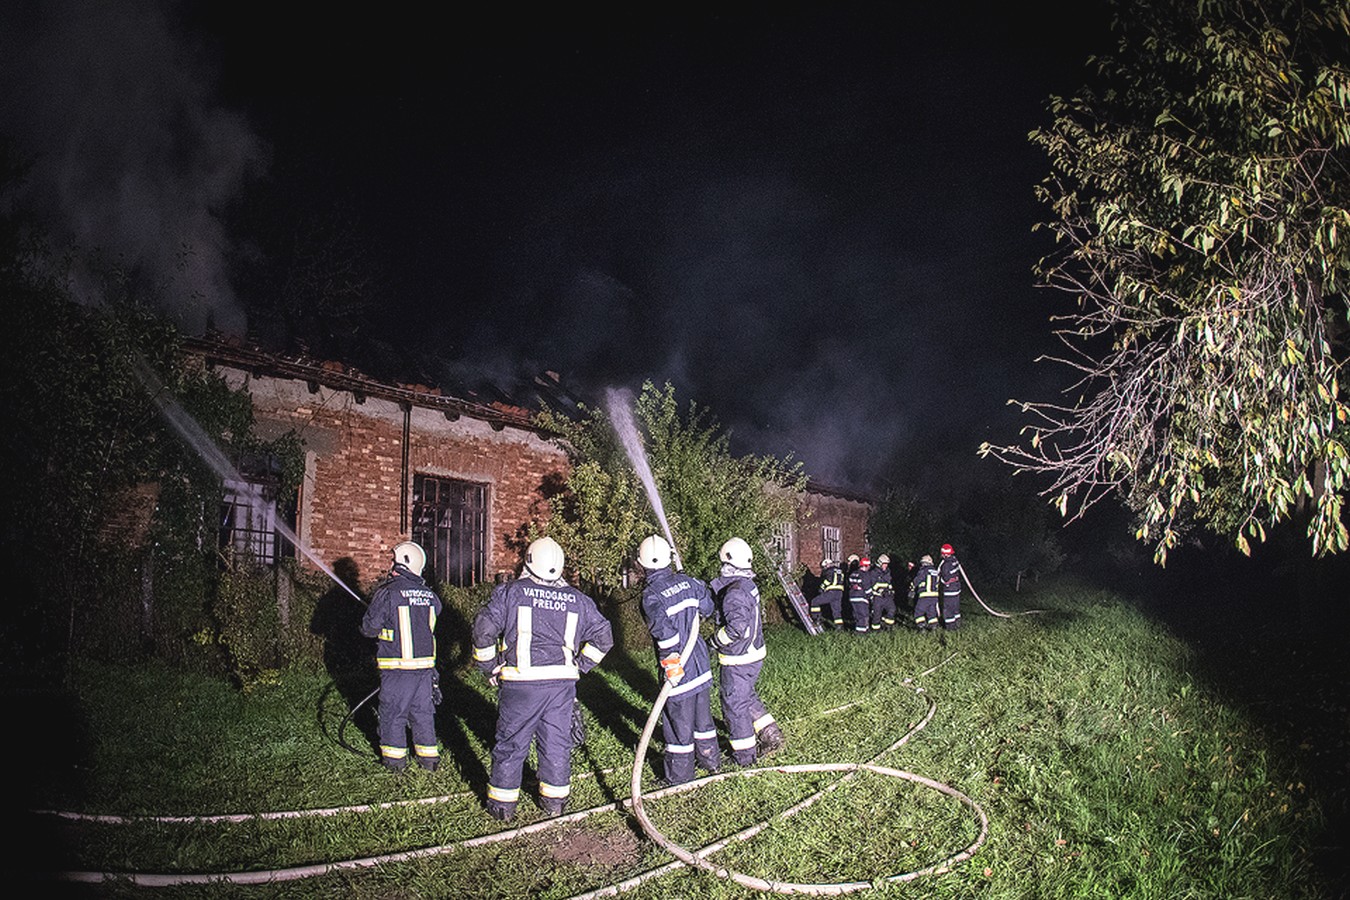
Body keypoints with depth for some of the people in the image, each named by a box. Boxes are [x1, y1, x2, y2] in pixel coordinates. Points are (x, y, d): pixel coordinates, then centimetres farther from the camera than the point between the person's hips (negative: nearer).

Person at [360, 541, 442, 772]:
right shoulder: (429, 594, 3)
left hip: (397, 665, -5)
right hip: (425, 663, 5)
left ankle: (394, 758, 16)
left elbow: (369, 627, -8)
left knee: (392, 711, 9)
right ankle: (429, 756, 19)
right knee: (423, 710, 14)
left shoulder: (387, 592, -12)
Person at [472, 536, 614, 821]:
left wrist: (489, 667, 4)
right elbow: (603, 635, 13)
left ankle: (502, 803, 17)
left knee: (511, 743, 8)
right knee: (557, 742, 15)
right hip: (563, 681, 3)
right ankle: (555, 800, 25)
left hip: (520, 682, -3)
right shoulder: (577, 599, 9)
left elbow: (484, 628, -8)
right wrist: (579, 666, 17)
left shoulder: (510, 592, -1)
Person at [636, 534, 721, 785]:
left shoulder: (651, 595, -20)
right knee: (702, 714, 24)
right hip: (701, 661, 7)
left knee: (678, 722, 7)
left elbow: (664, 630, -32)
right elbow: (708, 608, 11)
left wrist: (672, 660, -22)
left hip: (679, 669, -6)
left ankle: (679, 777, 20)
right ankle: (710, 759, 41)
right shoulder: (687, 582, -2)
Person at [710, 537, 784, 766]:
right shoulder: (749, 585, 3)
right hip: (755, 653, 9)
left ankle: (745, 755, 20)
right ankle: (771, 736, 28)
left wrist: (716, 640, -19)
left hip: (738, 660, -9)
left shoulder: (734, 592, -26)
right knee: (747, 696, 26)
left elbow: (737, 627, -36)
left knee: (734, 704, 7)